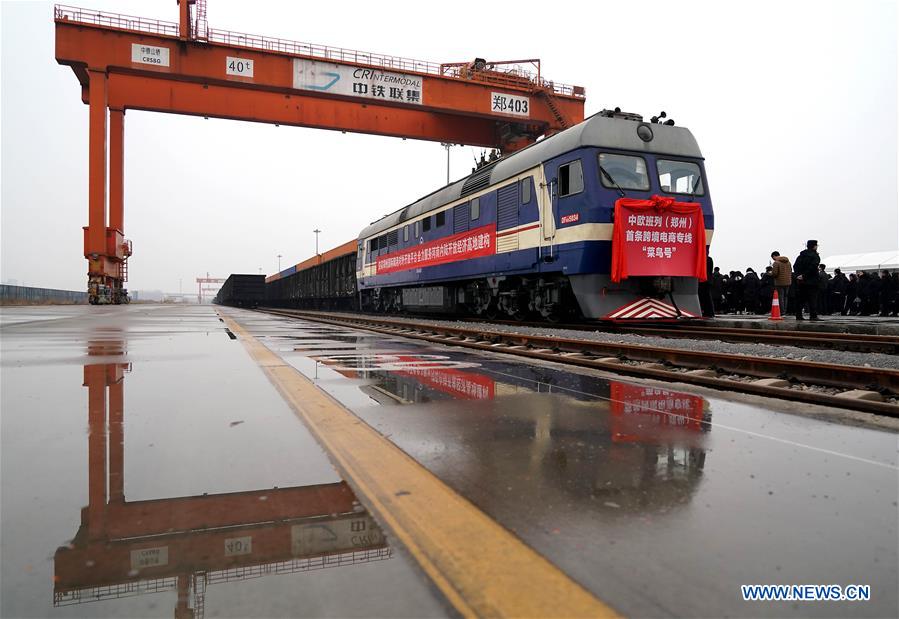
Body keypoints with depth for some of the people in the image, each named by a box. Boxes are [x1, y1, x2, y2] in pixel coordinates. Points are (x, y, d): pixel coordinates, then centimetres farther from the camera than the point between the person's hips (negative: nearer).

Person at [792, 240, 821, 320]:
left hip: (801, 281, 6)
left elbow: (795, 266, 6)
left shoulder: (801, 255, 12)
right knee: (812, 298, -3)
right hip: (811, 280, -6)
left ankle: (798, 315, 9)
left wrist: (798, 275, -2)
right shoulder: (815, 256, -9)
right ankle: (813, 315, -6)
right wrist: (804, 276, -14)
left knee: (800, 299, 9)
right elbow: (812, 268, -20)